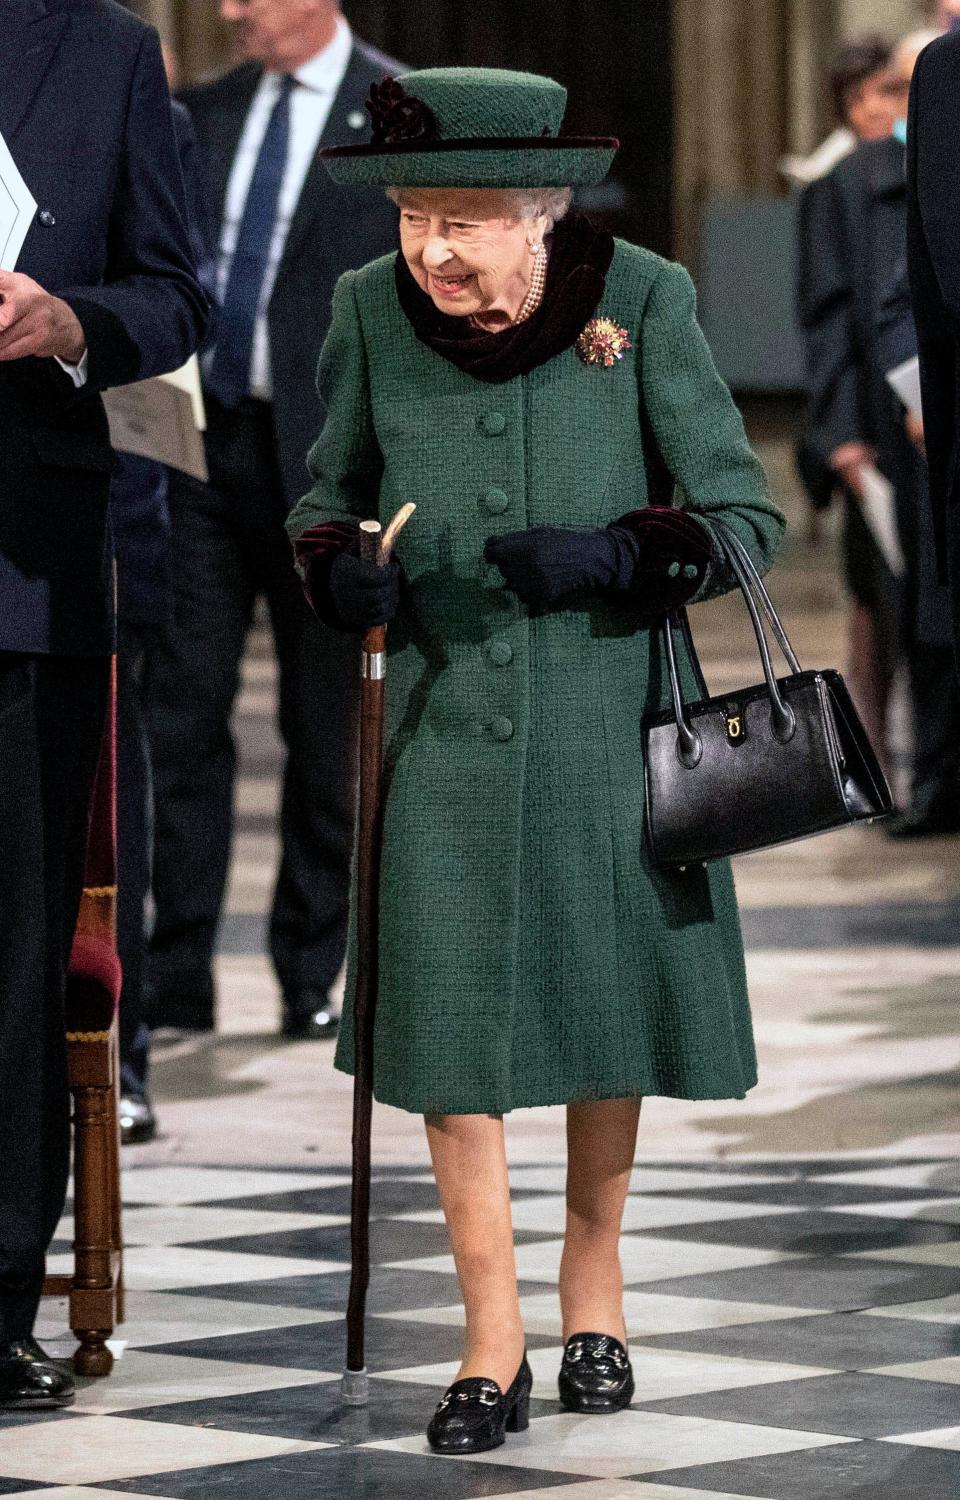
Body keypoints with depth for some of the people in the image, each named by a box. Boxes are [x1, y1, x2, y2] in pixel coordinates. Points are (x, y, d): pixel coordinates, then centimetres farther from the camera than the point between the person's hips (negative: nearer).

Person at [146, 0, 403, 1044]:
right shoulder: (204, 114, 11)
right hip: (200, 442, 4)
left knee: (325, 733, 5)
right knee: (180, 714, -1)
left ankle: (311, 981, 15)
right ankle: (175, 977, 1)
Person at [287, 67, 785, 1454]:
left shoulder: (641, 302, -11)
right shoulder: (374, 312, -5)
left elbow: (743, 515, -7)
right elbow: (330, 491, 10)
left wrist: (608, 558, -24)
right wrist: (337, 570, -13)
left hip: (607, 712, -1)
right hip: (447, 715, 1)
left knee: (609, 996, 11)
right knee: (450, 1021, -3)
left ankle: (594, 1276, 34)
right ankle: (491, 1345, 7)